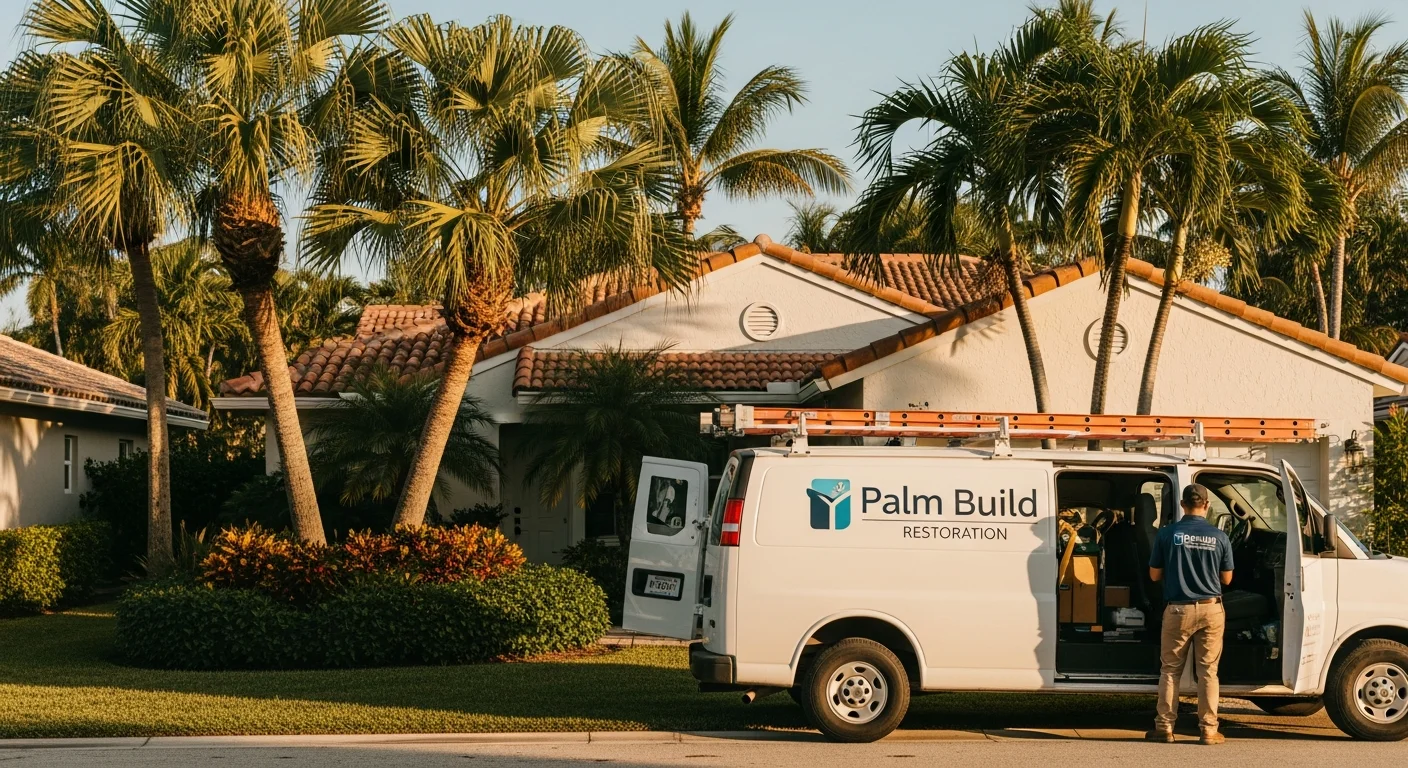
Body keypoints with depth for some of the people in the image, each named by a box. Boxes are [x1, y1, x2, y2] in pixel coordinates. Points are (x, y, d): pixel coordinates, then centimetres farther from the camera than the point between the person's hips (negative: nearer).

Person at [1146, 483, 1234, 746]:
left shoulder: (1167, 534, -5)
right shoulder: (1219, 537, -2)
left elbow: (1155, 575, 1)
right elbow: (1226, 579, 6)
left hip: (1178, 610, -1)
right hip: (1210, 610, 1)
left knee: (1170, 670, 9)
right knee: (1208, 671, 6)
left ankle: (1164, 727, 9)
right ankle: (1208, 730, 5)